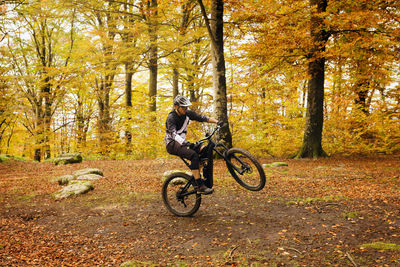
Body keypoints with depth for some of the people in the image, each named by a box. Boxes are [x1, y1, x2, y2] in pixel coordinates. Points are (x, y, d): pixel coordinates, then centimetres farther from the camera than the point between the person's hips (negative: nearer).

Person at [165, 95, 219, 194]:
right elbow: (173, 134, -34)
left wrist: (218, 122, -17)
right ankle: (200, 186, -29)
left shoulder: (187, 113, 0)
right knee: (194, 155, -30)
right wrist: (185, 143, -50)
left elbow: (202, 118, -4)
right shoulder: (171, 118, -19)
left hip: (182, 142, 8)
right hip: (172, 144, -7)